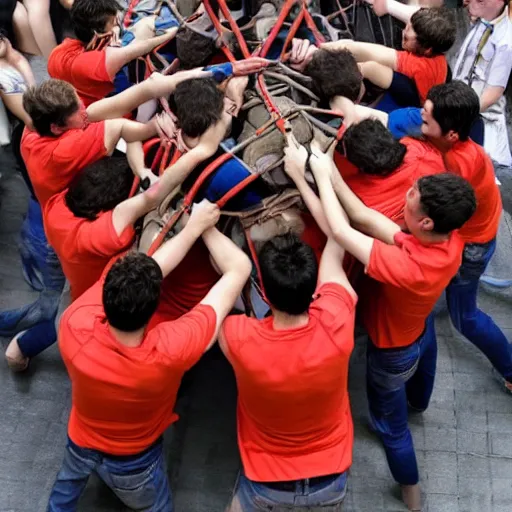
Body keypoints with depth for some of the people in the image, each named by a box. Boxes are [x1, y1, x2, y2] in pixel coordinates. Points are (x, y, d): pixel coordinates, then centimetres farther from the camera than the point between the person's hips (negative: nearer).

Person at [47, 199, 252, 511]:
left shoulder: (74, 325, -39)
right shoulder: (171, 350, -44)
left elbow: (152, 267, -24)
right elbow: (239, 269, -33)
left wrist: (193, 226, -17)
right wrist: (206, 227, -18)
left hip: (82, 444, 2)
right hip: (134, 462, -2)